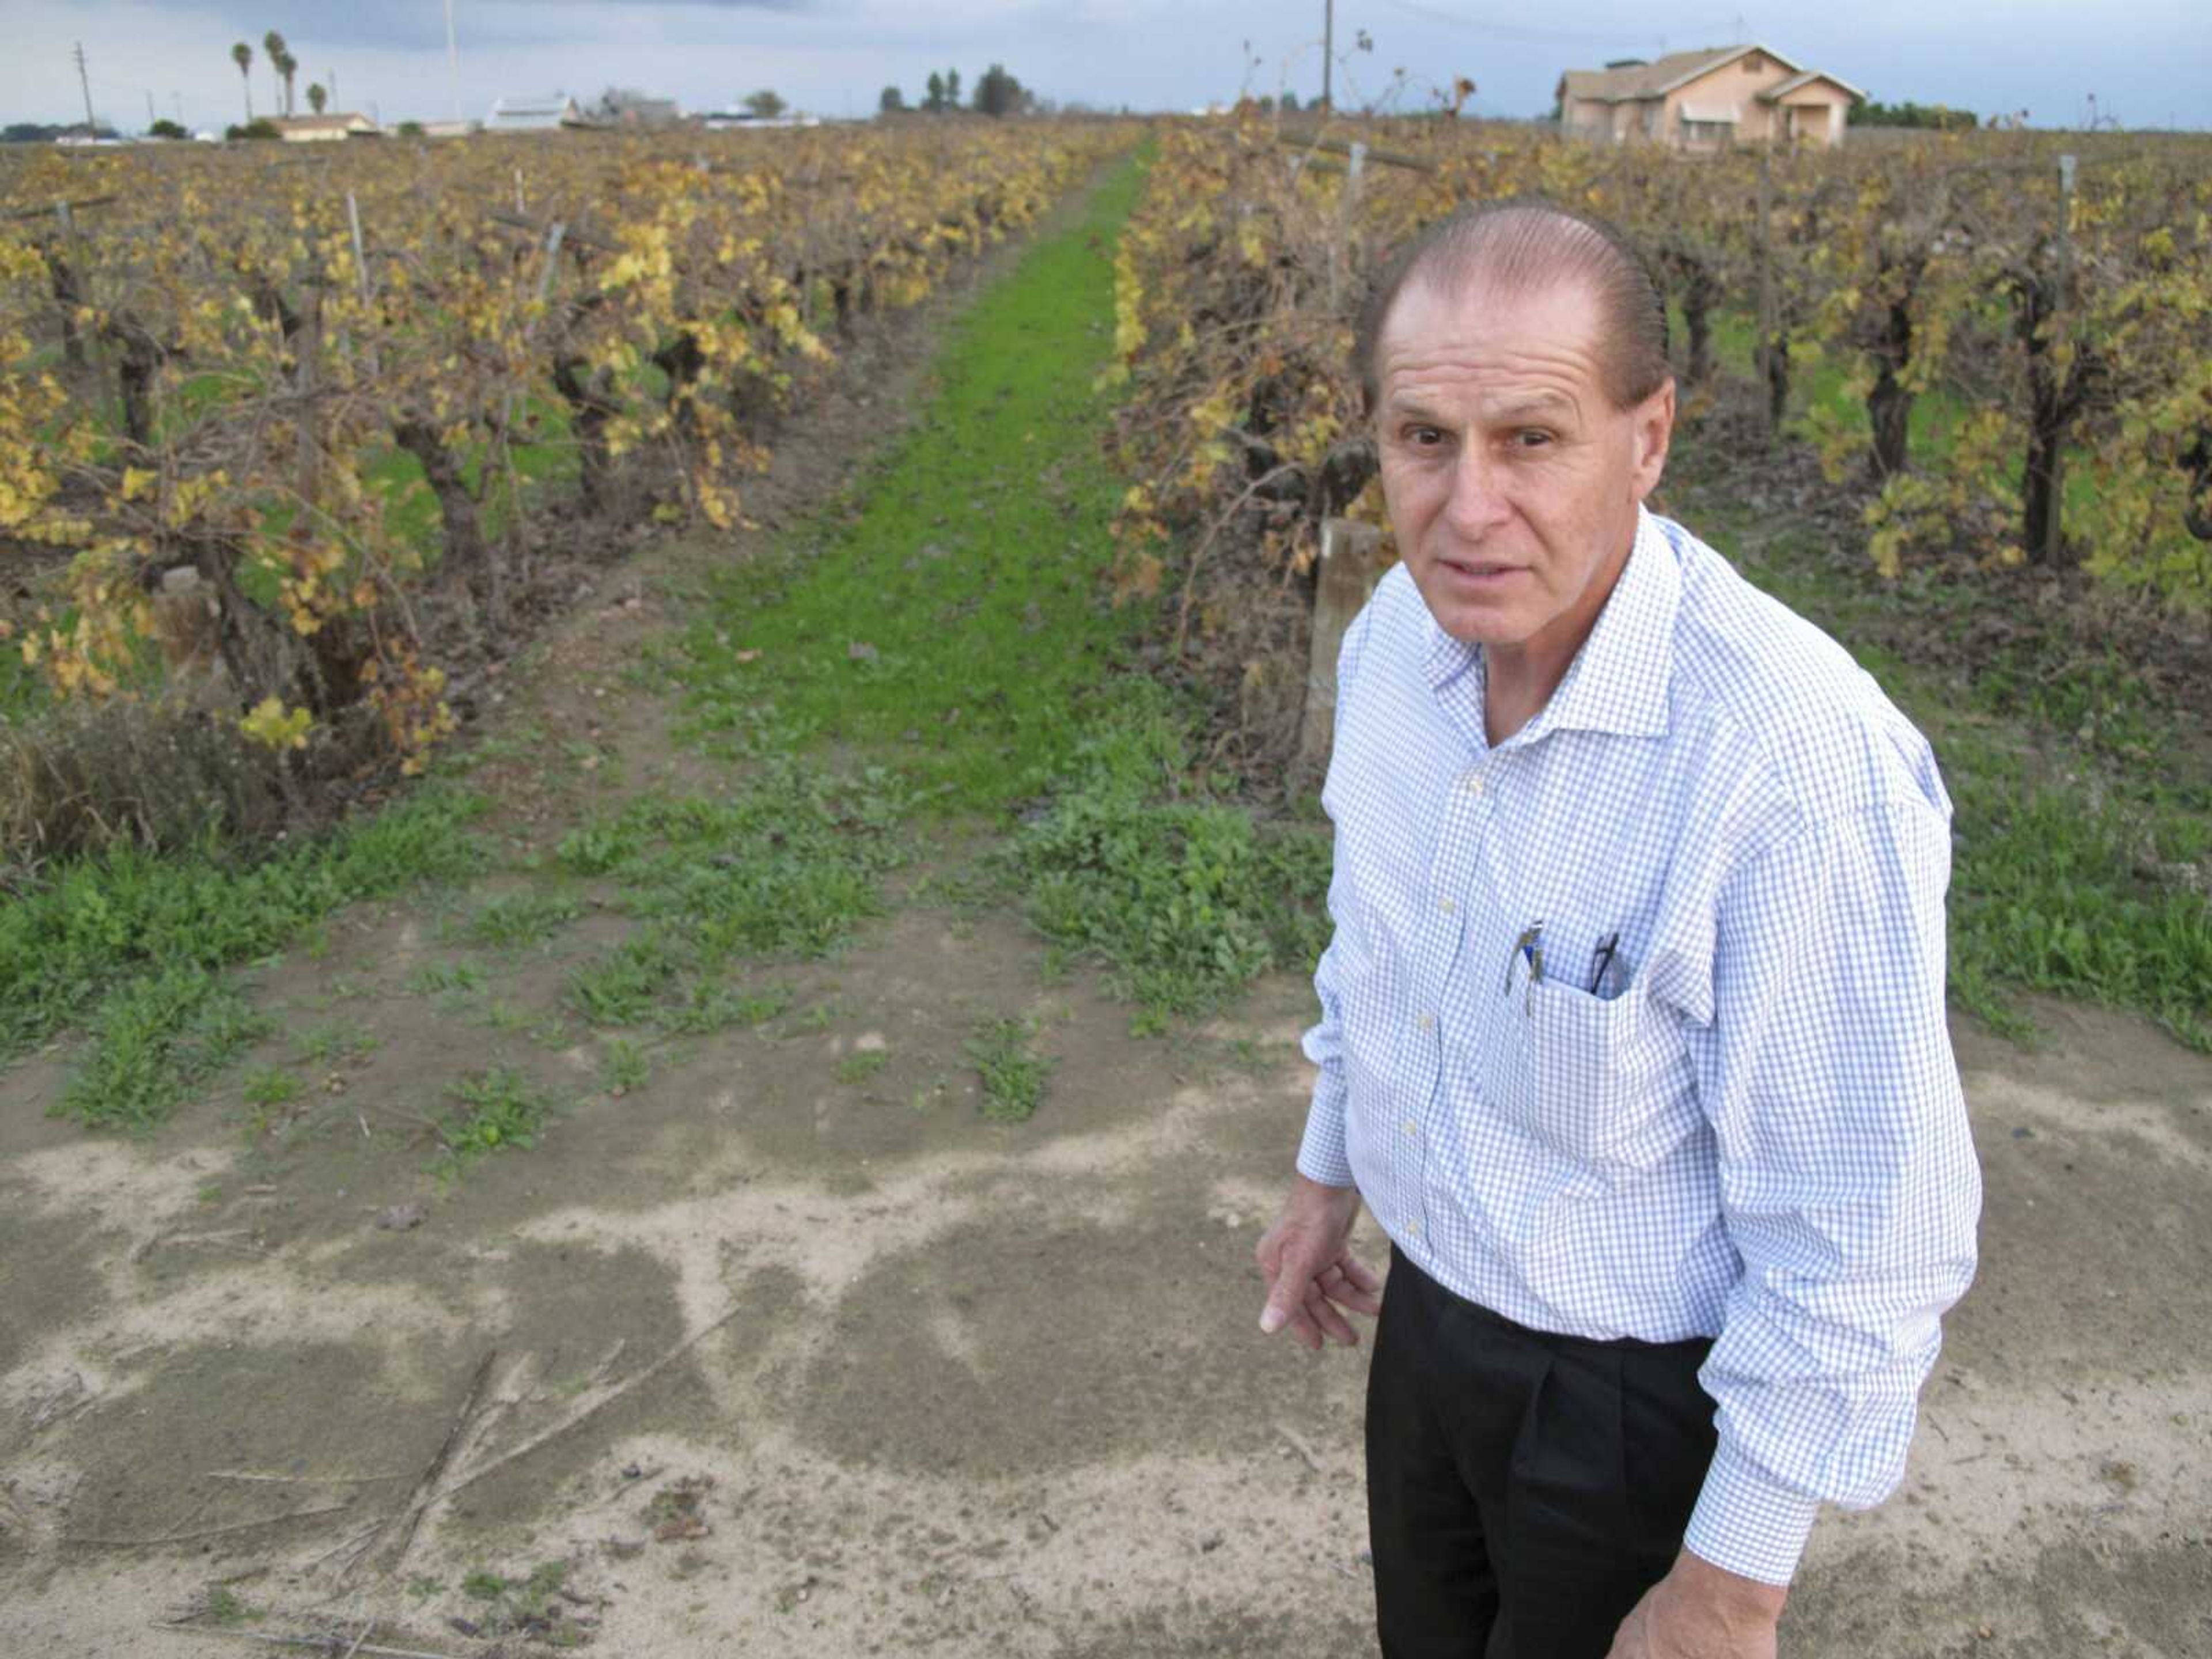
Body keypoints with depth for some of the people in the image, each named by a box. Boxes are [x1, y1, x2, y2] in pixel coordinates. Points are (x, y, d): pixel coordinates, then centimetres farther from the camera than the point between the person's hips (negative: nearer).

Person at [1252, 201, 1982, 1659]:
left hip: (1648, 1389, -6)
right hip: (1435, 1301, 7)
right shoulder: (1403, 631, -11)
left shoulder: (1801, 761, -34)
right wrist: (1331, 1174, 17)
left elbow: (1866, 1237, -25)